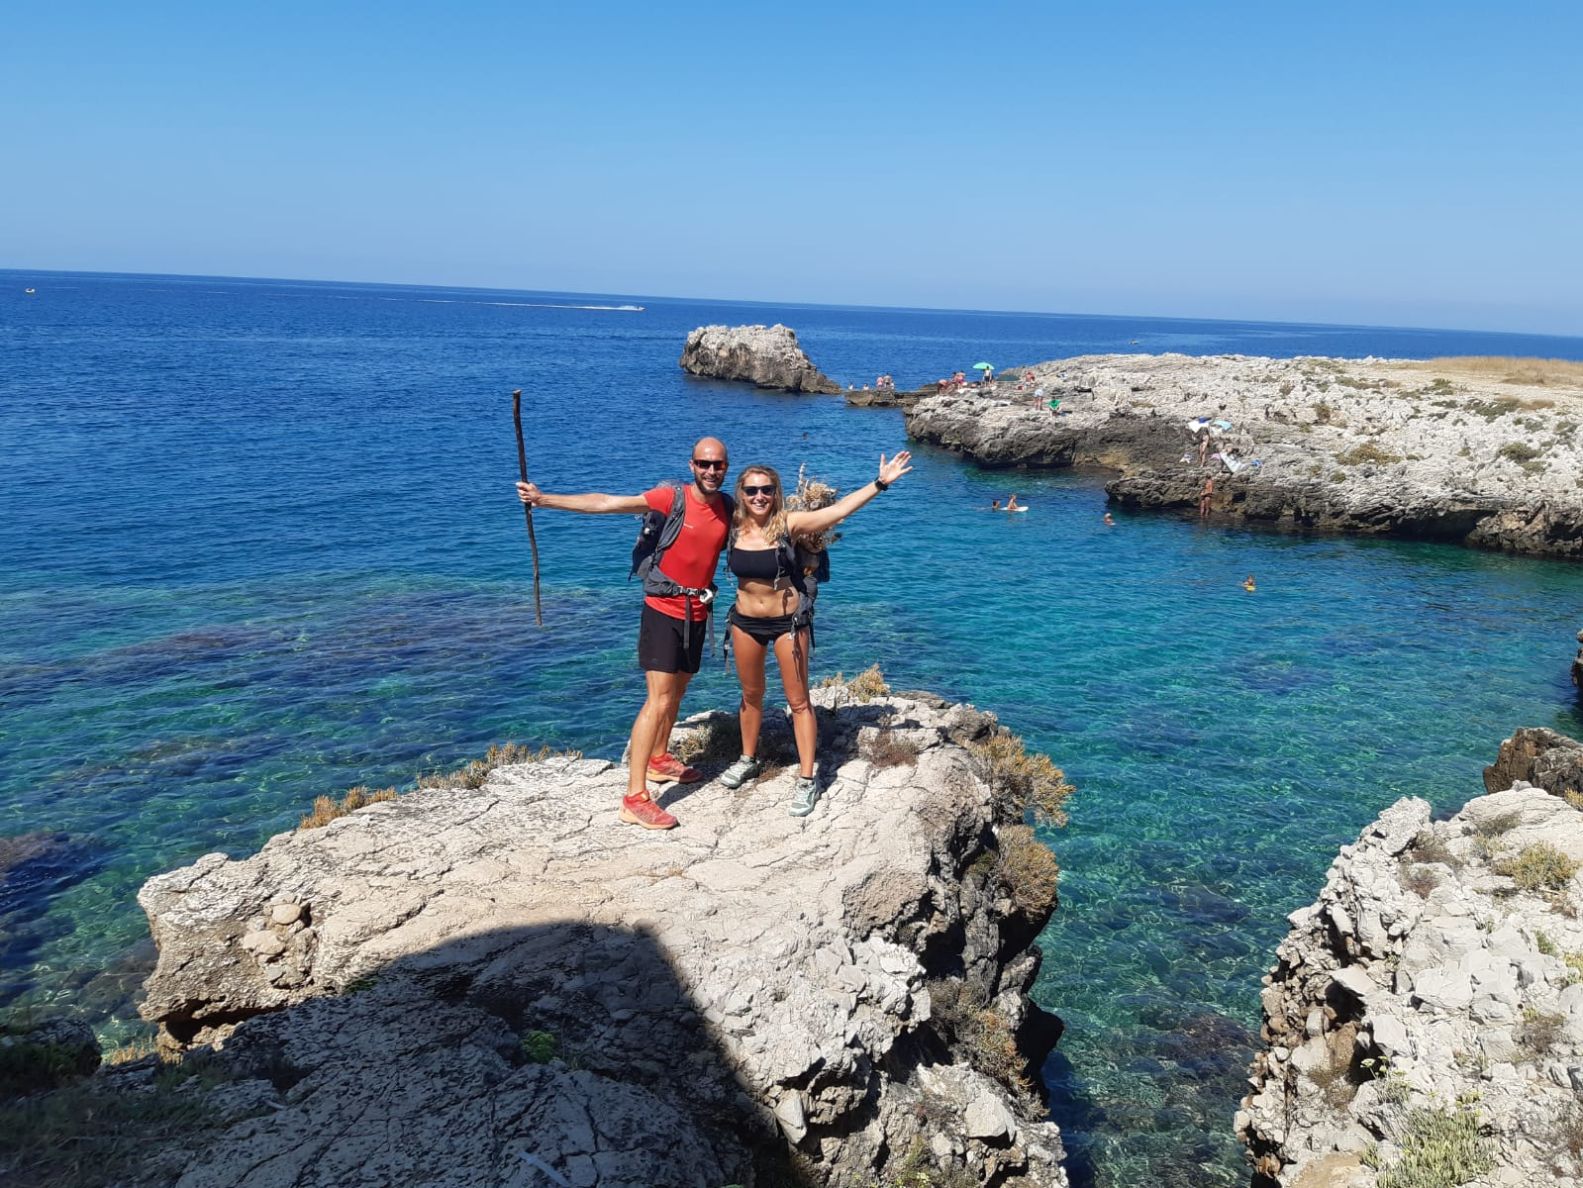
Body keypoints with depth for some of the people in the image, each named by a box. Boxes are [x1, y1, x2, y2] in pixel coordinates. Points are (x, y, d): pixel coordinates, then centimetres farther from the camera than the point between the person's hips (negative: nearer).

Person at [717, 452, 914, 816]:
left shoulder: (788, 524, -17)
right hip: (746, 621, 4)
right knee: (751, 694, 20)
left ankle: (807, 779, 9)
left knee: (798, 700, 3)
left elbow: (838, 510, -25)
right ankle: (748, 759, 40)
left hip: (787, 621, -3)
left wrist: (879, 483, -30)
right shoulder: (734, 526, -8)